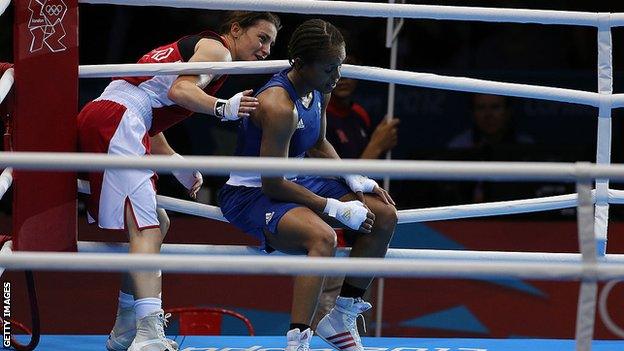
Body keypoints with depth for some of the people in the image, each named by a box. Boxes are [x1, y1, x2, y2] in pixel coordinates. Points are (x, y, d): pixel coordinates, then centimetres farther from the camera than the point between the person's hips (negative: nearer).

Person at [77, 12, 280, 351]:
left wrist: (180, 168, 17)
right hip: (116, 120, -10)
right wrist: (222, 108, -28)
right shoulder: (216, 49, 5)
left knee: (156, 223, 20)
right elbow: (180, 89, -15)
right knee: (146, 230, -20)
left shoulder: (188, 47, 32)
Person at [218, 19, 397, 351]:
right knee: (322, 237, -37)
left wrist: (354, 180, 2)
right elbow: (272, 184, -27)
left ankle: (341, 318, 13)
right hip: (250, 195, -10)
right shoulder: (279, 106, -29)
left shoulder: (319, 91, 1)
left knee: (384, 215, 4)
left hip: (294, 181, 10)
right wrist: (336, 208, -23)